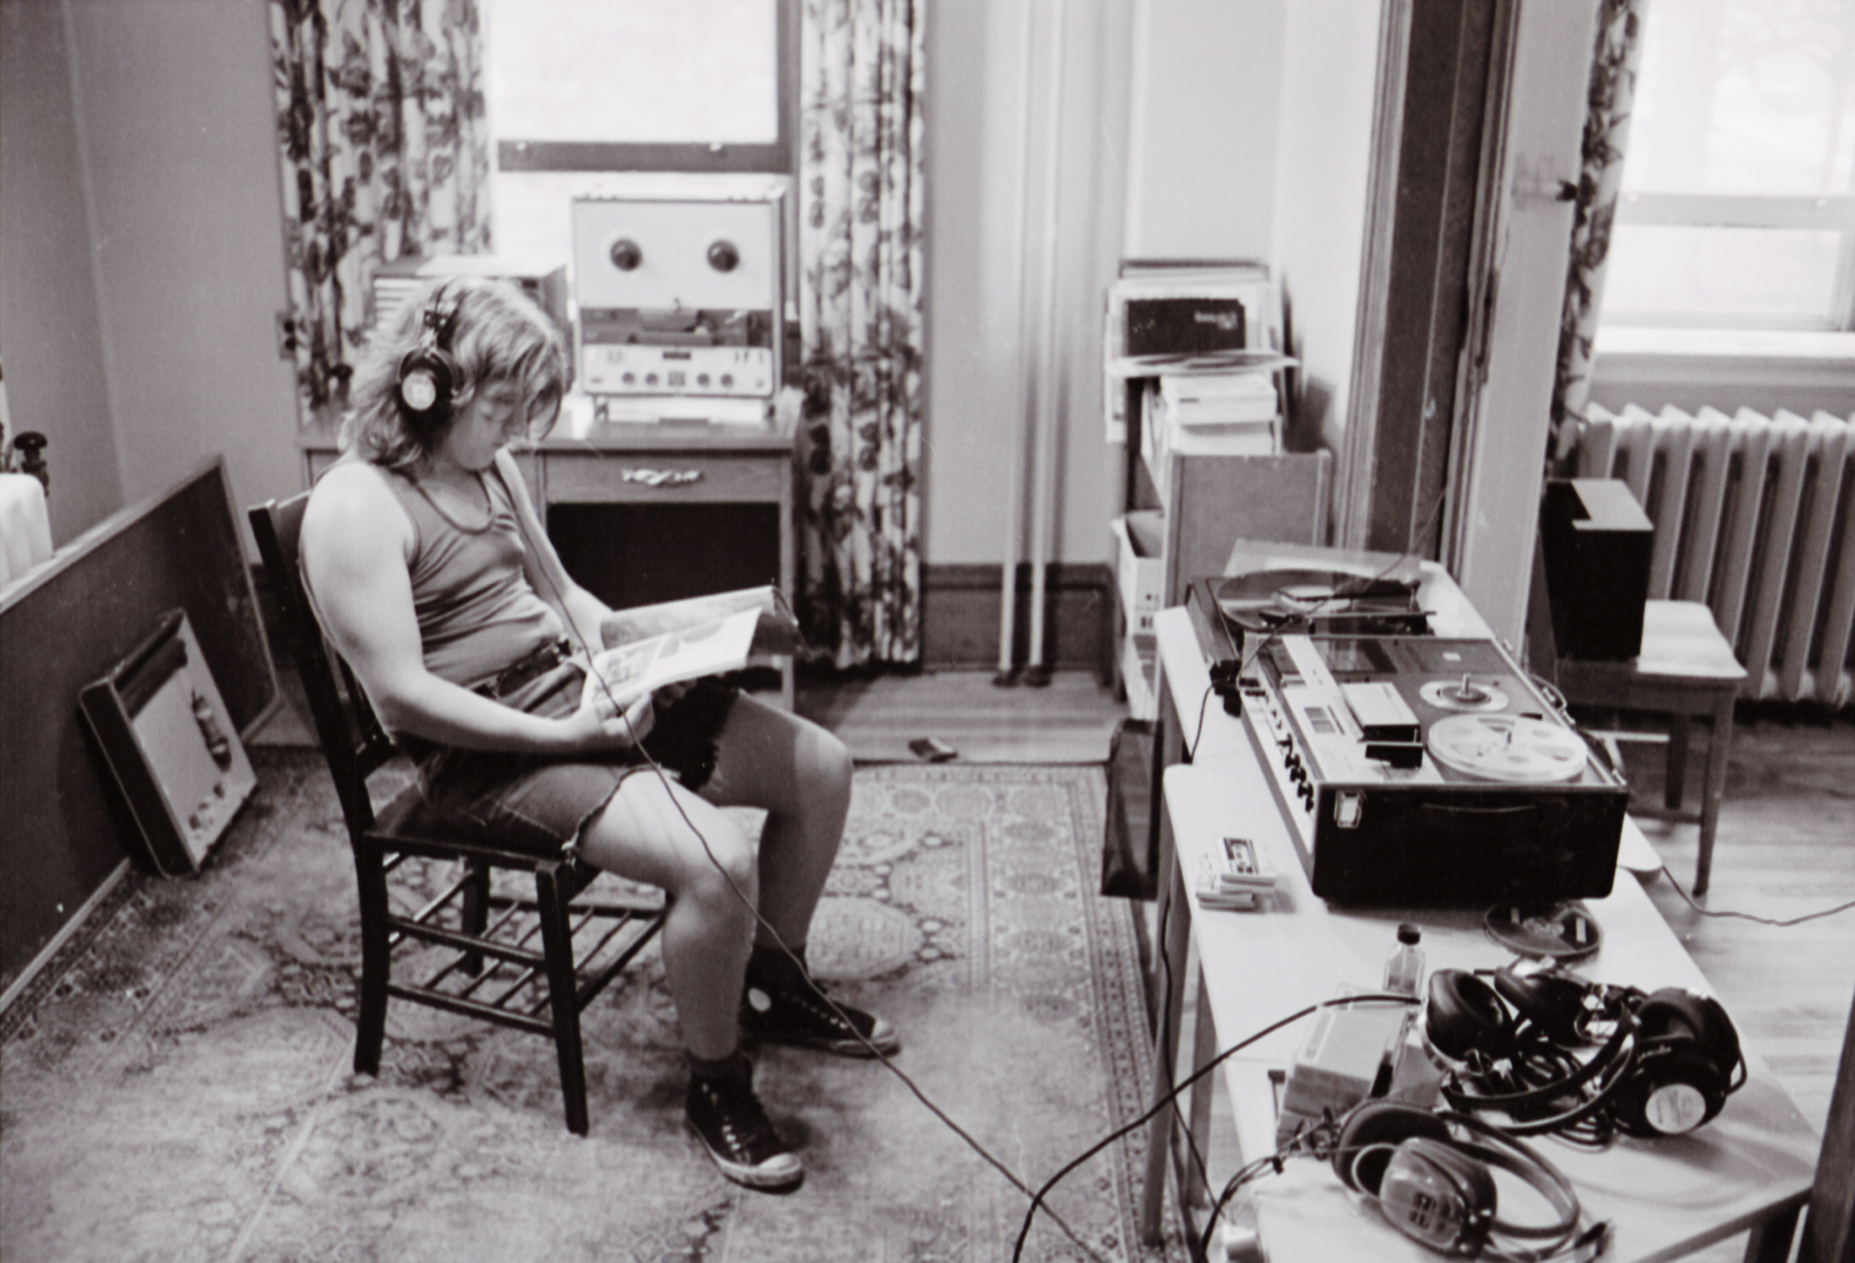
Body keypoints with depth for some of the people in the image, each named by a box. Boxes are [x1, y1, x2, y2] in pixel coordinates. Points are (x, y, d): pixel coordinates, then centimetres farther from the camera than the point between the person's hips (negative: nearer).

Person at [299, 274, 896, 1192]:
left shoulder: (488, 465, 11)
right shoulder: (355, 507, -16)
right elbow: (401, 696, -21)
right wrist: (561, 736, -24)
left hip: (580, 691, 9)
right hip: (486, 754, -9)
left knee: (820, 768, 3)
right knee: (718, 862, -29)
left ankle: (775, 990, 24)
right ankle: (715, 1087, -2)